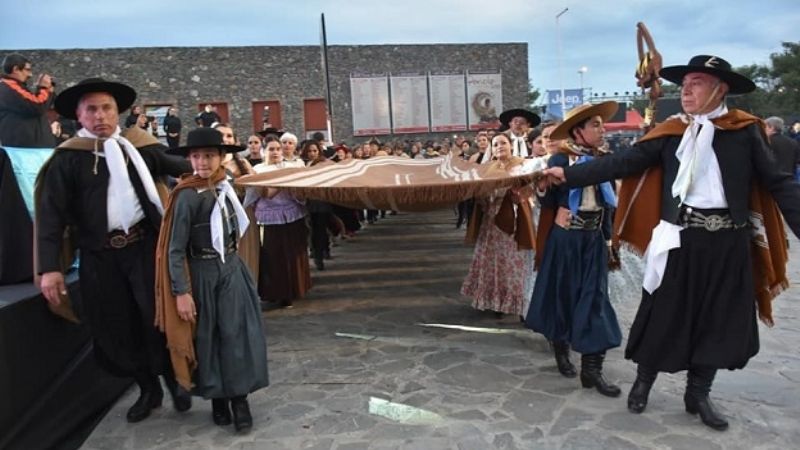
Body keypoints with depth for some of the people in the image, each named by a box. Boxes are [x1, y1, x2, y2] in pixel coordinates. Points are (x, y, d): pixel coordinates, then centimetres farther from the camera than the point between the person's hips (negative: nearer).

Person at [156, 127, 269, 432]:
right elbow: (175, 248, -15)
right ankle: (217, 398, 23)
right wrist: (181, 292, -17)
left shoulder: (223, 187, 1)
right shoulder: (188, 196, -16)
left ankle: (239, 398, 15)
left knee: (237, 332, 5)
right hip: (203, 273, -5)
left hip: (231, 268, 5)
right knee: (206, 336, 8)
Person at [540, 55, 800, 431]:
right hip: (681, 239, -1)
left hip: (729, 241, 1)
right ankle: (642, 383, 28)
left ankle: (698, 394, 30)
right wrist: (570, 175, -14)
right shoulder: (670, 132, 0)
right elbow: (622, 162, -6)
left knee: (719, 320, 11)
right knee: (663, 315, 7)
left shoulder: (745, 130, 0)